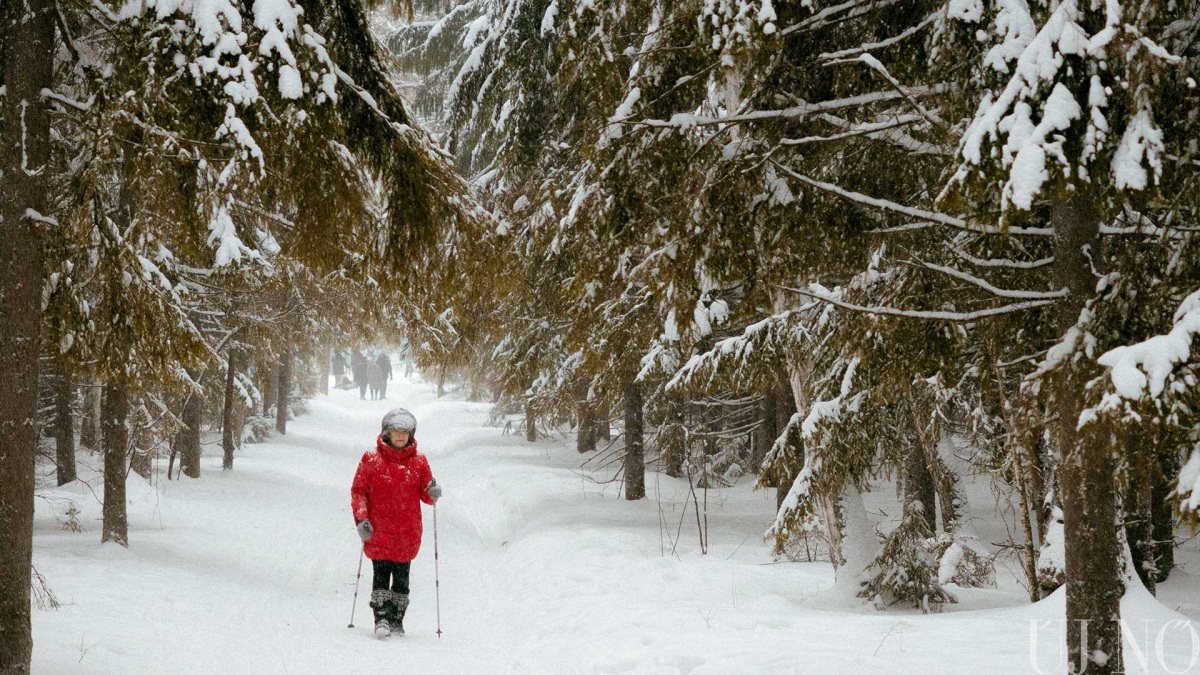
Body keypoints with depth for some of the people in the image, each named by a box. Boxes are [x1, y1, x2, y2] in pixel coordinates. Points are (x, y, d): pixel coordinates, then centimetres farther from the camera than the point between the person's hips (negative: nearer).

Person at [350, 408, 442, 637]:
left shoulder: (418, 462, 8)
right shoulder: (371, 459, 1)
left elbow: (425, 494, 10)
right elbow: (358, 490, 3)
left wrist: (432, 493, -13)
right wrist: (361, 518, -8)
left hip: (407, 533, 2)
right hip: (378, 531, -2)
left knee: (401, 577, 5)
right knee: (381, 575, -8)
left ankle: (396, 619, 13)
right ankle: (381, 618, -5)